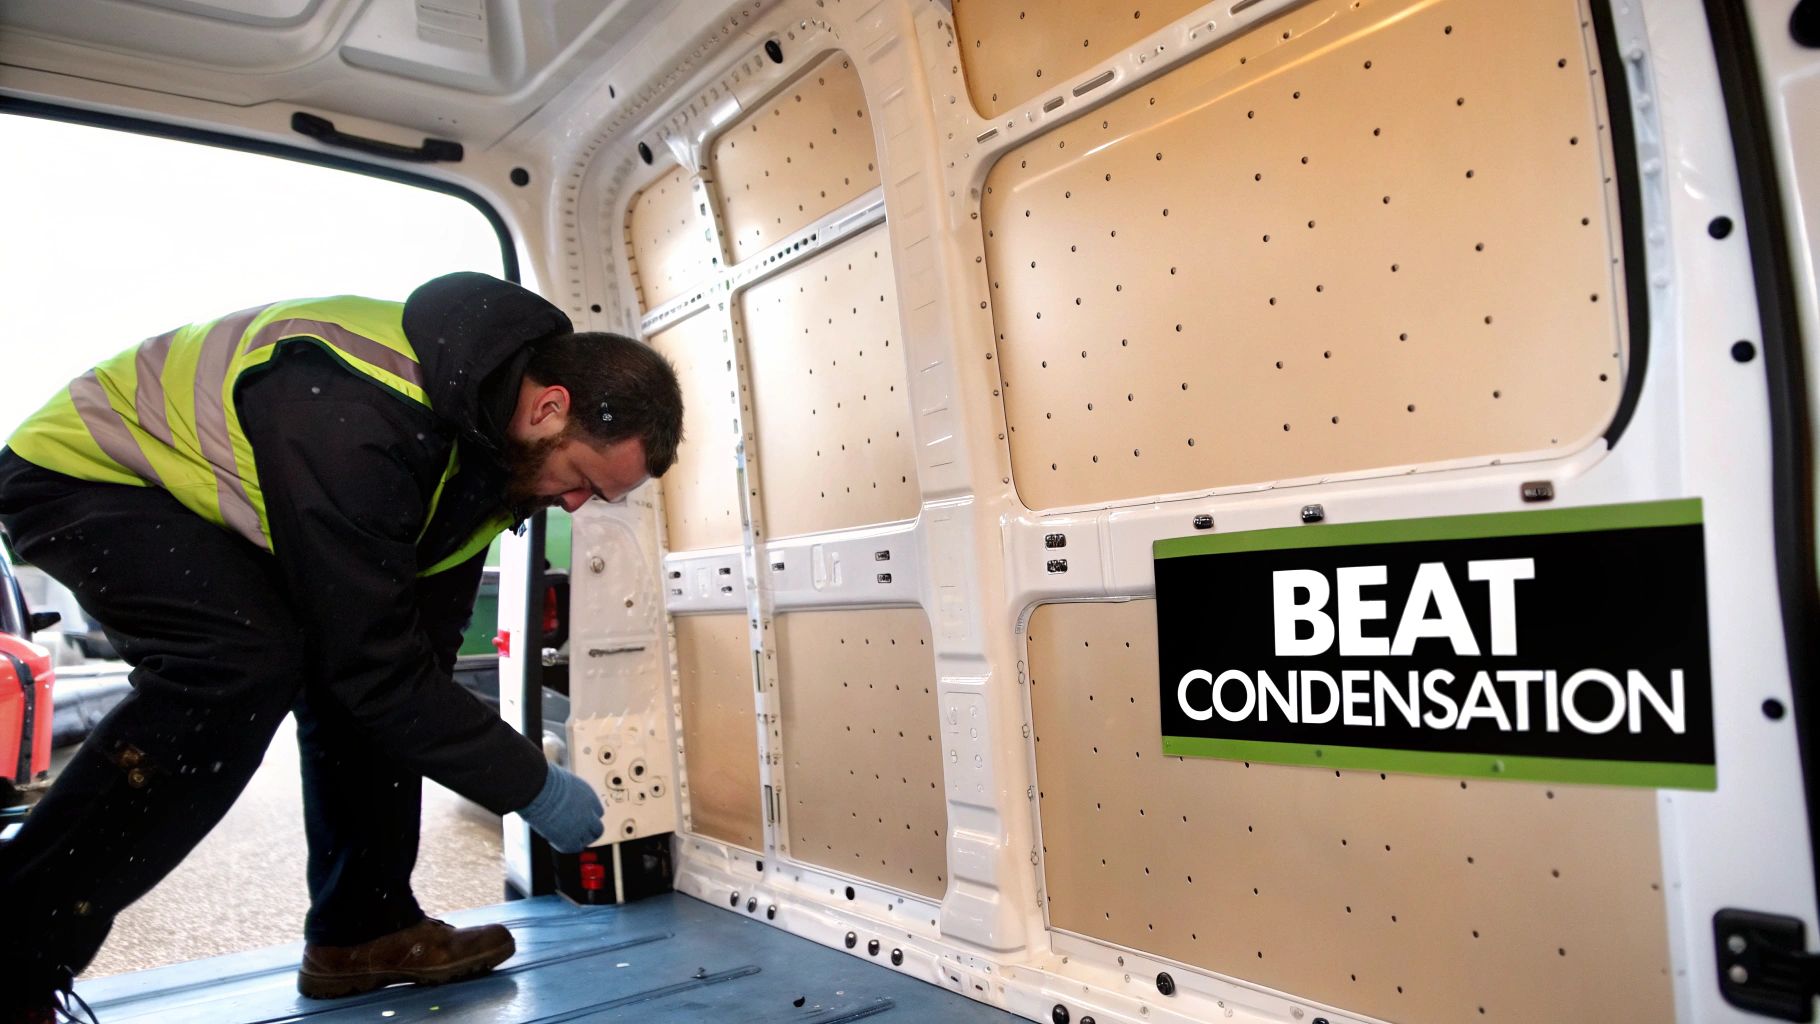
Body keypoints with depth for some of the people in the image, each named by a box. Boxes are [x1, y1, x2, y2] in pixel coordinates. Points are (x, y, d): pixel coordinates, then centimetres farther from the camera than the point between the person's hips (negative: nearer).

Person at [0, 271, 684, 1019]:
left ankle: (362, 928, 7)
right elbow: (374, 659, -35)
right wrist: (533, 786, -27)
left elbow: (422, 638, -2)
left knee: (359, 685, -3)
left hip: (212, 504, 8)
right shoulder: (359, 419, -39)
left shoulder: (491, 422, -11)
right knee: (247, 659, -30)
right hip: (83, 471, -8)